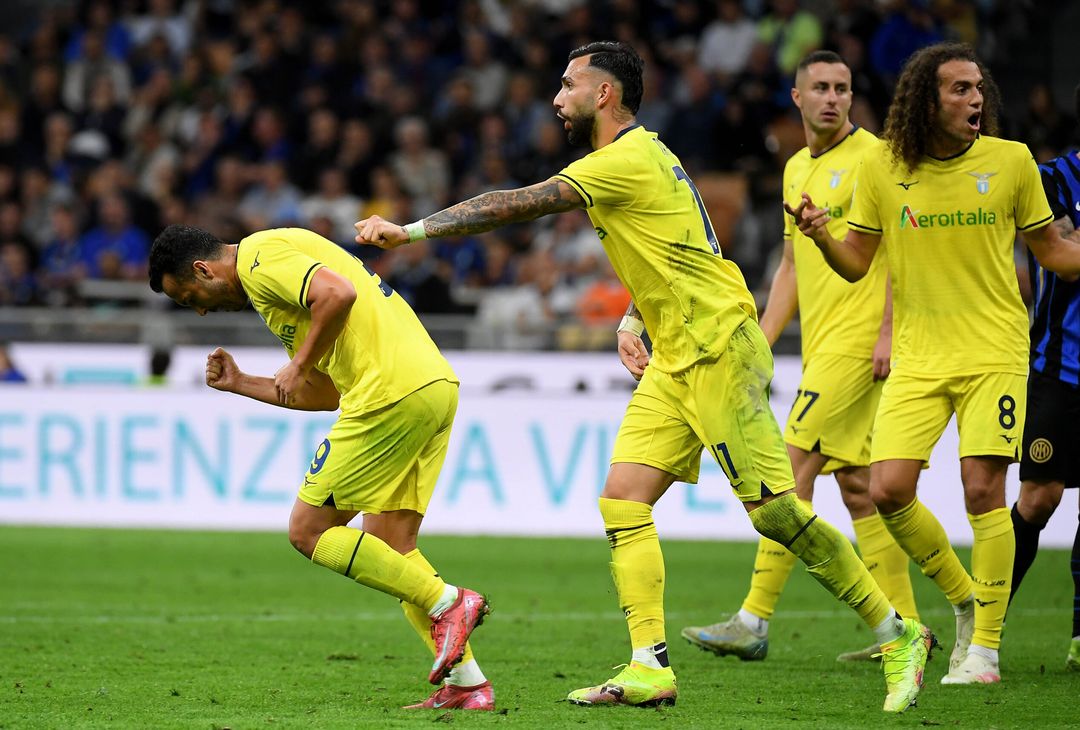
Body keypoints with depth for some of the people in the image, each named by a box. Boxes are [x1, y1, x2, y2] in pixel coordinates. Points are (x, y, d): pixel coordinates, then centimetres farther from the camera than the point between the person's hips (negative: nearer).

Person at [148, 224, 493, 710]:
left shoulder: (260, 256, -2)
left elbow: (338, 293, -22)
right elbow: (329, 394, 28)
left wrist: (299, 365, -10)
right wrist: (240, 385, 29)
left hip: (391, 393, -10)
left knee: (309, 531, -1)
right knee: (388, 547, 12)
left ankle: (447, 603, -5)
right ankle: (467, 683, 5)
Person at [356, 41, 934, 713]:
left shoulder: (629, 160, -15)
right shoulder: (640, 156, 17)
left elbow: (518, 205, -19)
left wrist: (413, 229, -16)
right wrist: (632, 323, 13)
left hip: (720, 349, -10)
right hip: (675, 361, 10)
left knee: (774, 511, -11)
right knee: (623, 500, -2)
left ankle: (898, 635, 0)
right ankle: (650, 669, -7)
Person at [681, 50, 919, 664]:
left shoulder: (872, 157, -7)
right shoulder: (797, 169, 18)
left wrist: (888, 331, -19)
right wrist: (761, 345, 17)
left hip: (858, 336, -8)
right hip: (821, 343, 8)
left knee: (795, 465, -12)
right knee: (855, 483, 7)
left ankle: (755, 621, -12)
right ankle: (902, 624, 11)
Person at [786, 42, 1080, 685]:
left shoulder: (1011, 161, -1)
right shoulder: (883, 170, 1)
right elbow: (856, 264, 8)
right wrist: (821, 235, -12)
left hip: (994, 353, -2)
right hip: (918, 360, 2)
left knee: (983, 488, -12)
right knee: (889, 490, -8)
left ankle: (985, 646, -1)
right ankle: (965, 598, 17)